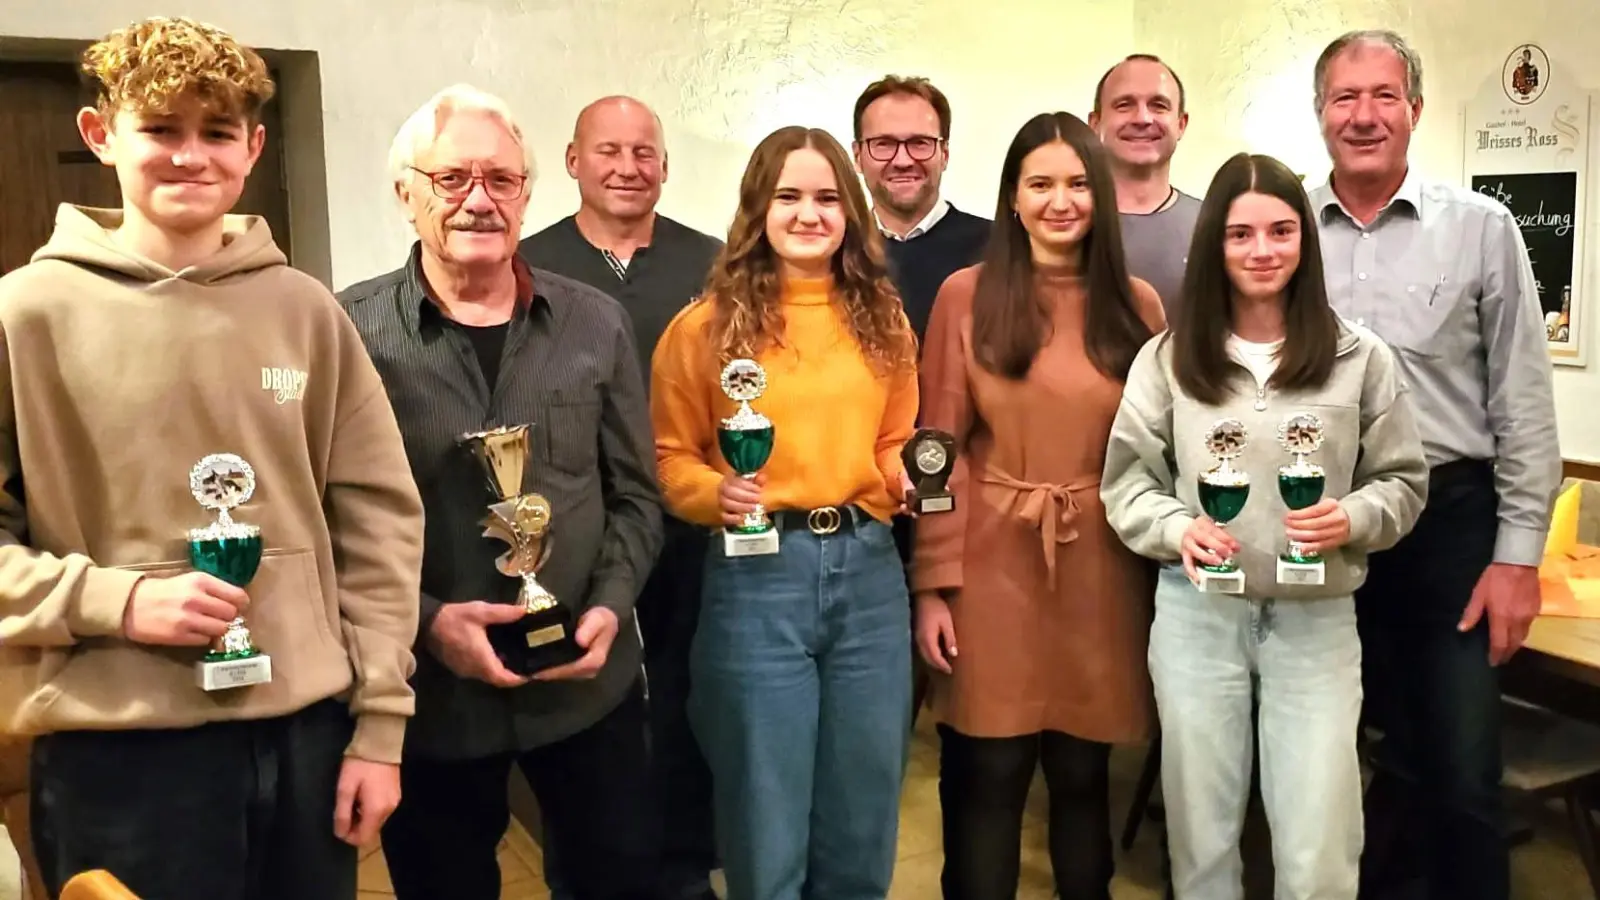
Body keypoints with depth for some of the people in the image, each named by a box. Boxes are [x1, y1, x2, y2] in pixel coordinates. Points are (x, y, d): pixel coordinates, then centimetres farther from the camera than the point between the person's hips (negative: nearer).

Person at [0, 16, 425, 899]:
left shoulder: (304, 311, 3)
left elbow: (379, 517, 5)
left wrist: (379, 721, 2)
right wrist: (112, 599, -15)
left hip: (307, 729, 3)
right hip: (118, 745, -2)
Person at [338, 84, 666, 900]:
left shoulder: (595, 324, 3)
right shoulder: (350, 332, -6)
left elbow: (635, 493, 6)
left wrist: (609, 606, -8)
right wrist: (423, 621, -16)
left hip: (588, 681, 2)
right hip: (429, 693, -2)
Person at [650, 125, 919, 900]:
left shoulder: (880, 318, 9)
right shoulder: (708, 324, -3)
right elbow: (672, 459, 2)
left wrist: (913, 478, -4)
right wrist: (719, 494, -18)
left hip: (868, 572, 4)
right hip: (758, 577, -3)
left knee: (862, 833, 15)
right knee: (767, 836, 7)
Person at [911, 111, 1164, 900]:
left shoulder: (1136, 305, 8)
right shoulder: (967, 295, 0)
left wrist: (1168, 574, 3)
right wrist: (934, 585, -7)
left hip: (1102, 569, 2)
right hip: (994, 565, -2)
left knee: (1083, 775, 12)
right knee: (989, 776, 4)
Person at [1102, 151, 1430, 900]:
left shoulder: (1360, 358, 0)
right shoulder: (1169, 357, -1)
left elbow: (1404, 482, 5)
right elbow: (1125, 478, 3)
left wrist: (1354, 519, -15)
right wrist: (1177, 528, -16)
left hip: (1318, 618, 0)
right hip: (1196, 613, 1)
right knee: (1201, 836, 14)